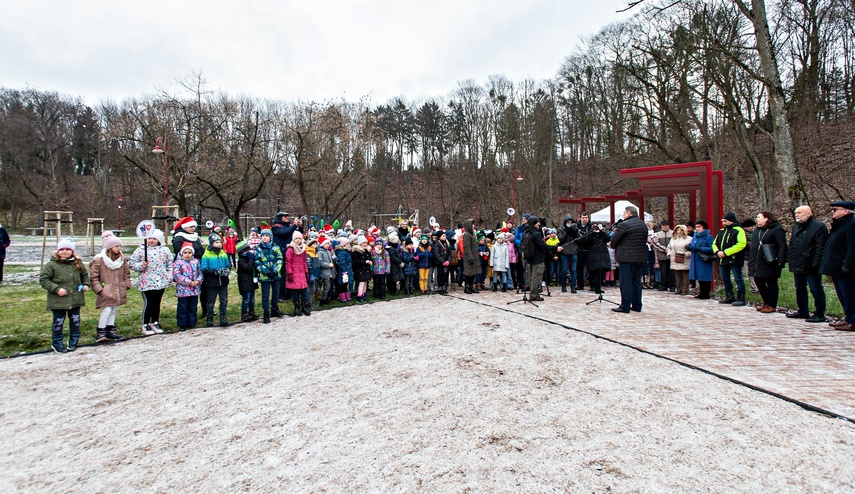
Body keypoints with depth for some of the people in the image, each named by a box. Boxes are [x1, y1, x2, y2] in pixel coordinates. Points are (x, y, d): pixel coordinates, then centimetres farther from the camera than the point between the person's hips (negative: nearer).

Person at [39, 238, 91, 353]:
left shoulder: (78, 263, 4)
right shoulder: (52, 264, -9)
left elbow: (85, 275, 20)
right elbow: (43, 279, -8)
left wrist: (86, 284, 3)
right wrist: (56, 289, -18)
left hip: (76, 299, 4)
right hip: (58, 300, -4)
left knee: (75, 320, 14)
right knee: (58, 322, 5)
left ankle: (74, 341, 30)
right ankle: (57, 343, 22)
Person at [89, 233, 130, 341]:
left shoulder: (122, 259, 6)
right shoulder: (99, 260, -11)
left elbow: (126, 273, 17)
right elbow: (93, 277, -8)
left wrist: (126, 285, 7)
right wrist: (99, 289, -13)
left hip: (118, 291, 6)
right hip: (106, 292, -6)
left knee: (114, 310, 12)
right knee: (107, 310, -12)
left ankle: (110, 331, 23)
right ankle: (100, 332, 1)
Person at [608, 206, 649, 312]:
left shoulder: (624, 224, -13)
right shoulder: (643, 225, 13)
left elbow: (614, 240, -9)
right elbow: (644, 240, 17)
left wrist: (612, 245, 11)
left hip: (627, 258, -7)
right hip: (641, 258, 8)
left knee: (626, 282, -3)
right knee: (637, 282, 13)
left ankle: (625, 307, -1)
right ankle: (637, 306, 18)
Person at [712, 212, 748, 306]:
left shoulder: (738, 230, -8)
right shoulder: (721, 231, 16)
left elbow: (741, 244, -20)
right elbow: (715, 243, 19)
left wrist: (726, 252, -21)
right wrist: (717, 251, -4)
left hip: (734, 260, -8)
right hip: (723, 260, 8)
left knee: (738, 279, -3)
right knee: (725, 279, 14)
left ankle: (741, 299, 2)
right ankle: (729, 297, 26)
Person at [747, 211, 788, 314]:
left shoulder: (777, 230, -9)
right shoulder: (757, 230, 16)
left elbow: (782, 247, -15)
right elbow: (753, 246, 20)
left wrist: (780, 262, -22)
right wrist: (750, 261, 16)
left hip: (770, 264, -8)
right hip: (758, 264, 8)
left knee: (771, 284, 2)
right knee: (759, 282, 12)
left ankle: (772, 306, 11)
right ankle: (766, 303, 27)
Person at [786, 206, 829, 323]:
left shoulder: (819, 227, -10)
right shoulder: (796, 227, 15)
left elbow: (821, 248, -15)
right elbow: (791, 244, 19)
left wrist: (815, 264, -19)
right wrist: (789, 258, 10)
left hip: (810, 266, -8)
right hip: (797, 265, 8)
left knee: (816, 290, -1)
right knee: (800, 289, 15)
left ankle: (819, 314, 7)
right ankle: (803, 311, 26)